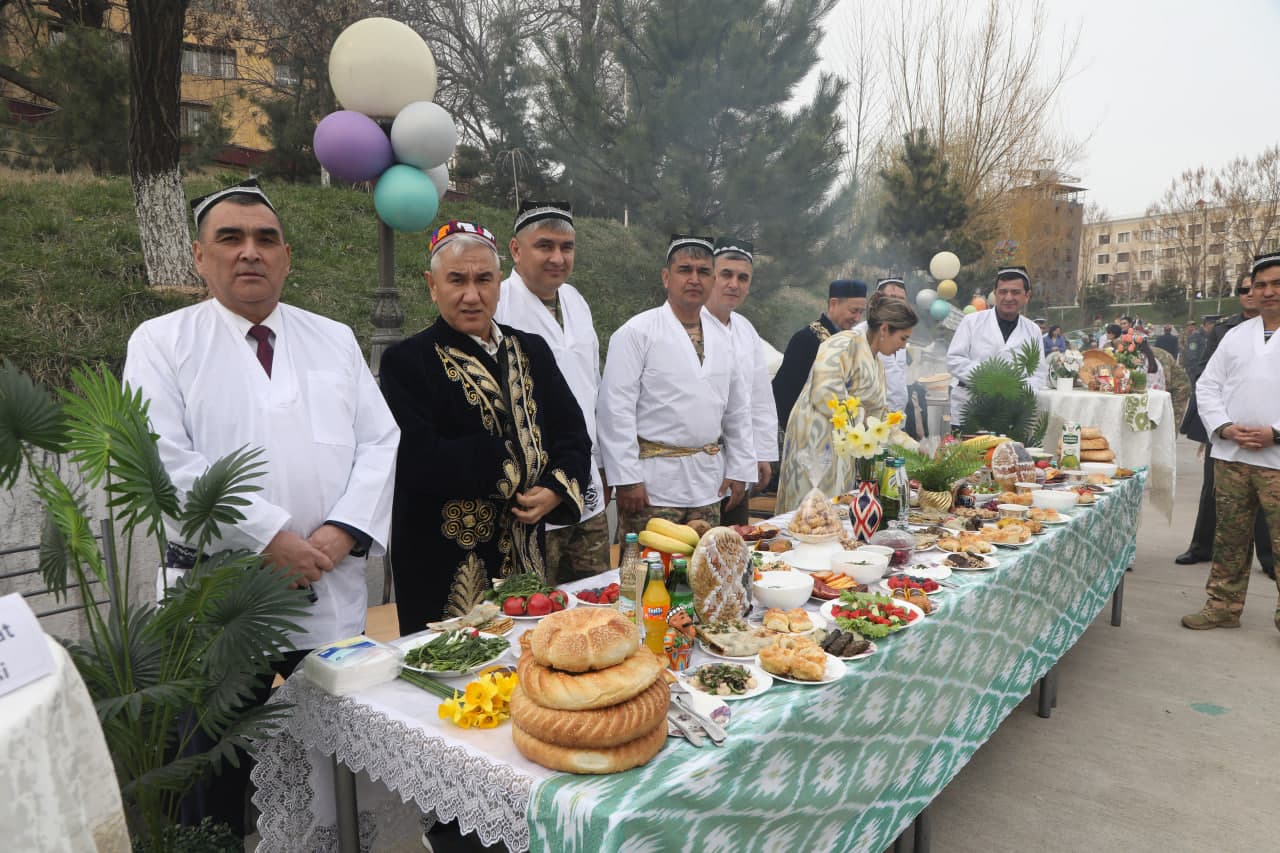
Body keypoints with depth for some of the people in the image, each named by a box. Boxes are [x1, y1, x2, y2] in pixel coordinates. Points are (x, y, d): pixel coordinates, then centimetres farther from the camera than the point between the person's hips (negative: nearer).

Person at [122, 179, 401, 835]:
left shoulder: (334, 339, 11)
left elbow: (379, 442, 4)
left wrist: (342, 530, -10)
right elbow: (166, 460, -11)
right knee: (216, 774, 10)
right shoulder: (161, 342, 2)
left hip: (334, 595, 3)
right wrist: (270, 537, -16)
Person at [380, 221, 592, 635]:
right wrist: (508, 460, -12)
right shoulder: (406, 361, -8)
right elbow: (419, 463, -19)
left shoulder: (532, 351, 8)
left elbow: (573, 434, 8)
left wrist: (557, 491, -10)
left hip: (527, 558, 5)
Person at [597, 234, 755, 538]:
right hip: (654, 481, -5)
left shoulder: (722, 336, 10)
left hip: (709, 485, 5)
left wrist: (739, 469, 10)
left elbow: (736, 409, 15)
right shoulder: (637, 332, -7)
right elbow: (615, 408, -12)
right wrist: (626, 478, -15)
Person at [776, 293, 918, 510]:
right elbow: (823, 394, -20)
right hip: (815, 439, -9)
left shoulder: (877, 366, 20)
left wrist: (910, 444, 17)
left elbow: (877, 412, 23)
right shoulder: (844, 344, -9)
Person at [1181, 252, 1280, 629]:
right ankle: (1223, 606, 22)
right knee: (1229, 537, 11)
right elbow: (1208, 386, 10)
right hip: (1230, 456, 4)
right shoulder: (1236, 335, 12)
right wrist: (1224, 427, -5)